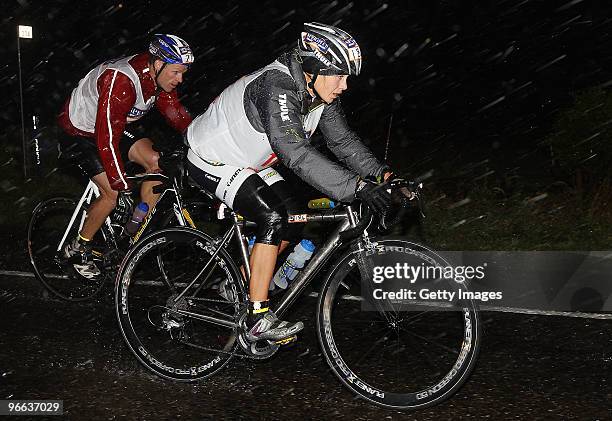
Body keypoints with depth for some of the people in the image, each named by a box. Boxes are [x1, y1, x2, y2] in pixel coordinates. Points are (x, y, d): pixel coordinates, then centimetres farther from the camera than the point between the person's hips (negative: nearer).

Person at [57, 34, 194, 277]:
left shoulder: (158, 76, -13)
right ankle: (79, 249, 6)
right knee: (112, 194, -17)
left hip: (120, 124, 7)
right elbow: (107, 139, -38)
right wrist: (121, 188, -38)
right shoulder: (120, 82, -37)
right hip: (81, 131, -7)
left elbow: (178, 116, -5)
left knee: (157, 163, -14)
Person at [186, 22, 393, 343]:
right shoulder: (276, 87, -34)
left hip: (249, 162, 9)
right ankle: (258, 319, -17)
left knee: (292, 225, 2)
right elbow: (296, 153, -45)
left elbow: (343, 140, -4)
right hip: (213, 162, -9)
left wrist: (381, 174, -18)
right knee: (272, 220, -24)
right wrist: (357, 187, -50)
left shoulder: (320, 93, -8)